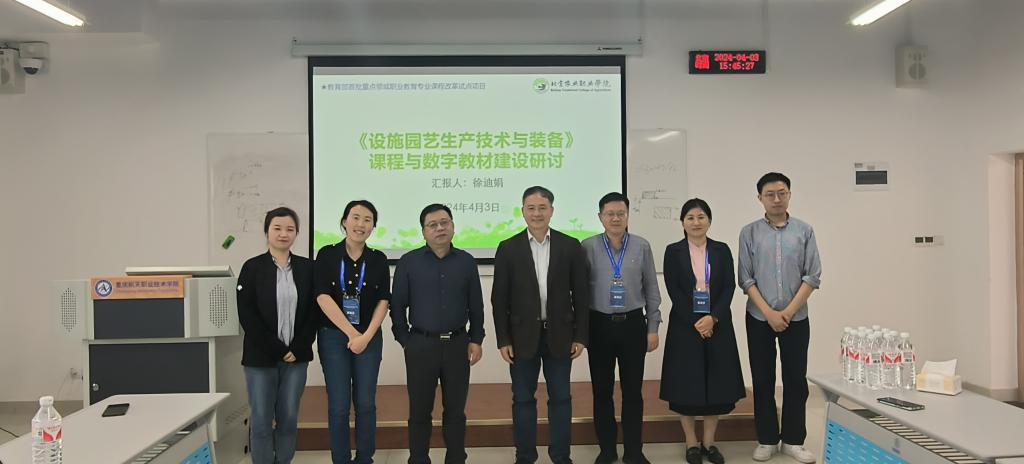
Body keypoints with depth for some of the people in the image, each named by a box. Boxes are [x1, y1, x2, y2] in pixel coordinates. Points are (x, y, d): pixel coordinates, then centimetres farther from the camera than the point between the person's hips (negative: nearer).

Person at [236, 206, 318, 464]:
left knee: (289, 419, 9)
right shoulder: (252, 268, -3)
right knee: (261, 421, 2)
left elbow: (314, 311, 3)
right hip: (260, 356, -2)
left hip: (296, 356, 2)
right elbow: (247, 316, -8)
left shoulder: (307, 267, 5)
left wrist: (297, 349, -7)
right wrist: (278, 349, -12)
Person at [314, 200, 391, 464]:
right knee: (339, 405, 1)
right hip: (334, 336, -2)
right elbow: (323, 297, -10)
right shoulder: (327, 255, -2)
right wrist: (351, 333, -12)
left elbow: (383, 301, 1)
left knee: (366, 402, 6)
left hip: (369, 337, 2)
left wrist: (366, 336, -10)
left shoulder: (378, 260, 3)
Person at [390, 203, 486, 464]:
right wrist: (404, 340, 0)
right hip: (421, 344, -1)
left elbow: (476, 305, 8)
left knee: (455, 409, 10)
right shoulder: (409, 262, -2)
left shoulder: (466, 261, 4)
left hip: (457, 344, 1)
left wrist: (476, 339, 4)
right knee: (419, 410, 7)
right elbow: (397, 305, 1)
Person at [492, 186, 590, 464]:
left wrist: (580, 336, -2)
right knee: (523, 399, 8)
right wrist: (503, 340, -5)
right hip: (523, 336, 0)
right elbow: (499, 298, -1)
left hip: (560, 335, 1)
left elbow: (580, 295, 2)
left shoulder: (570, 246, 1)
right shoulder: (508, 248, 0)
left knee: (560, 398, 8)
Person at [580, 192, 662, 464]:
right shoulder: (588, 247, -2)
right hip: (599, 325, 0)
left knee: (633, 390, 8)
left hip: (633, 324, 0)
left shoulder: (642, 247, 0)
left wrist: (653, 328, 2)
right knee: (602, 390, 9)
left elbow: (651, 290, 4)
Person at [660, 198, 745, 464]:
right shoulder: (673, 252, 1)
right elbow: (673, 290, -5)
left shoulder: (722, 250, 6)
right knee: (686, 383, 2)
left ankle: (709, 442, 18)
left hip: (717, 325, 2)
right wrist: (694, 322, -13)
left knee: (716, 383, 5)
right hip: (684, 326, -2)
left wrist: (713, 318, -14)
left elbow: (729, 287, -1)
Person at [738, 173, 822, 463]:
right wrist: (769, 313, -10)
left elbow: (813, 276, -3)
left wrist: (788, 312, -9)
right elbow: (745, 279, -3)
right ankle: (767, 440, 17)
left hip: (796, 317, 0)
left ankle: (793, 440, 18)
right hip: (759, 318, 0)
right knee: (762, 380, 6)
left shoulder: (804, 231, 0)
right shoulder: (749, 233, 0)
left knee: (795, 380, 5)